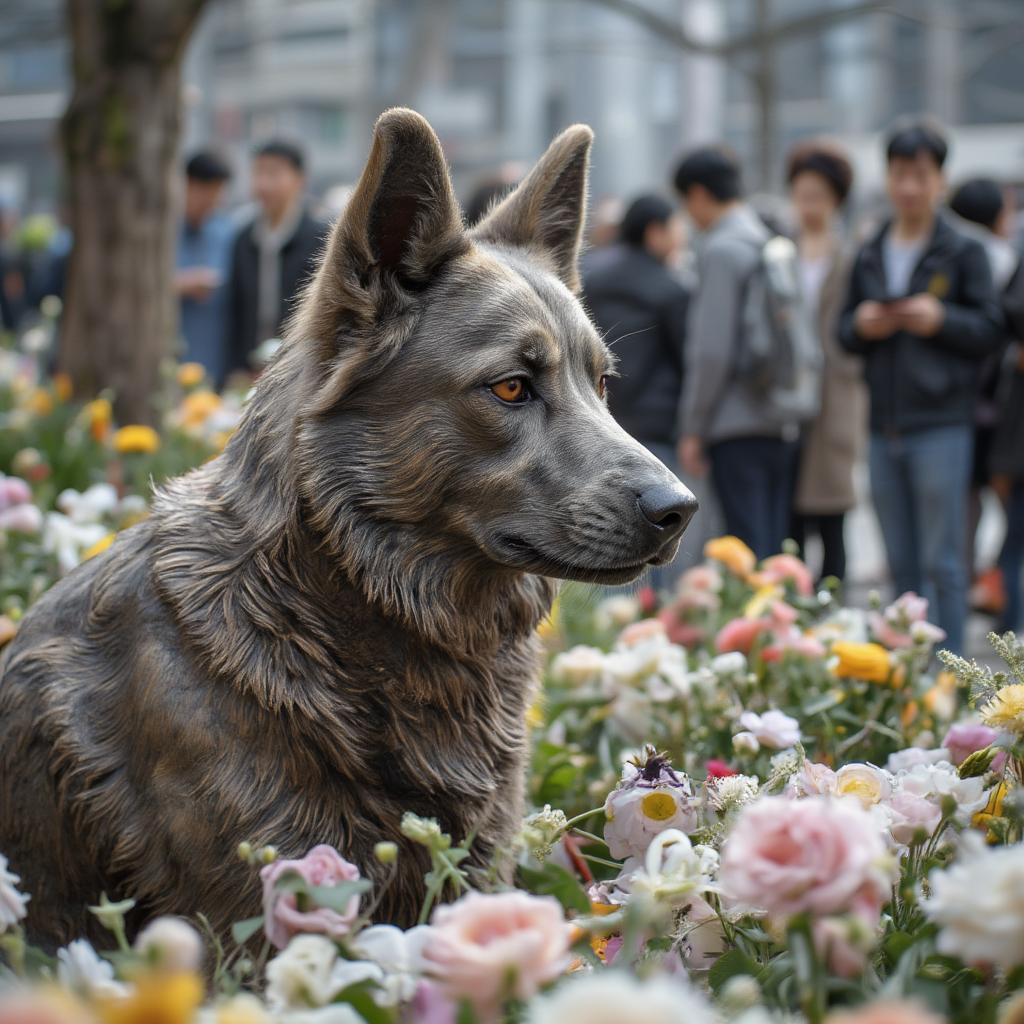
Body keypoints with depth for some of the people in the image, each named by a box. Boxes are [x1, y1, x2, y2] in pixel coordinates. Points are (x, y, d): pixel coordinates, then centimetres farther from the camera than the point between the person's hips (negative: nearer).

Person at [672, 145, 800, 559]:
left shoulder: (720, 249, -8)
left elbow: (712, 350, -14)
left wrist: (692, 428, -8)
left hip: (738, 427, -8)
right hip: (783, 427, 8)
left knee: (749, 556, -7)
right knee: (776, 553, 9)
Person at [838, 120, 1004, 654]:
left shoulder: (963, 252, -1)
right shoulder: (869, 255, 13)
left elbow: (990, 330, -3)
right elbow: (844, 332, 16)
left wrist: (942, 319, -18)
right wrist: (860, 325, -6)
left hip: (941, 425, -5)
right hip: (884, 428, 5)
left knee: (943, 564, -3)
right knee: (902, 565, 12)